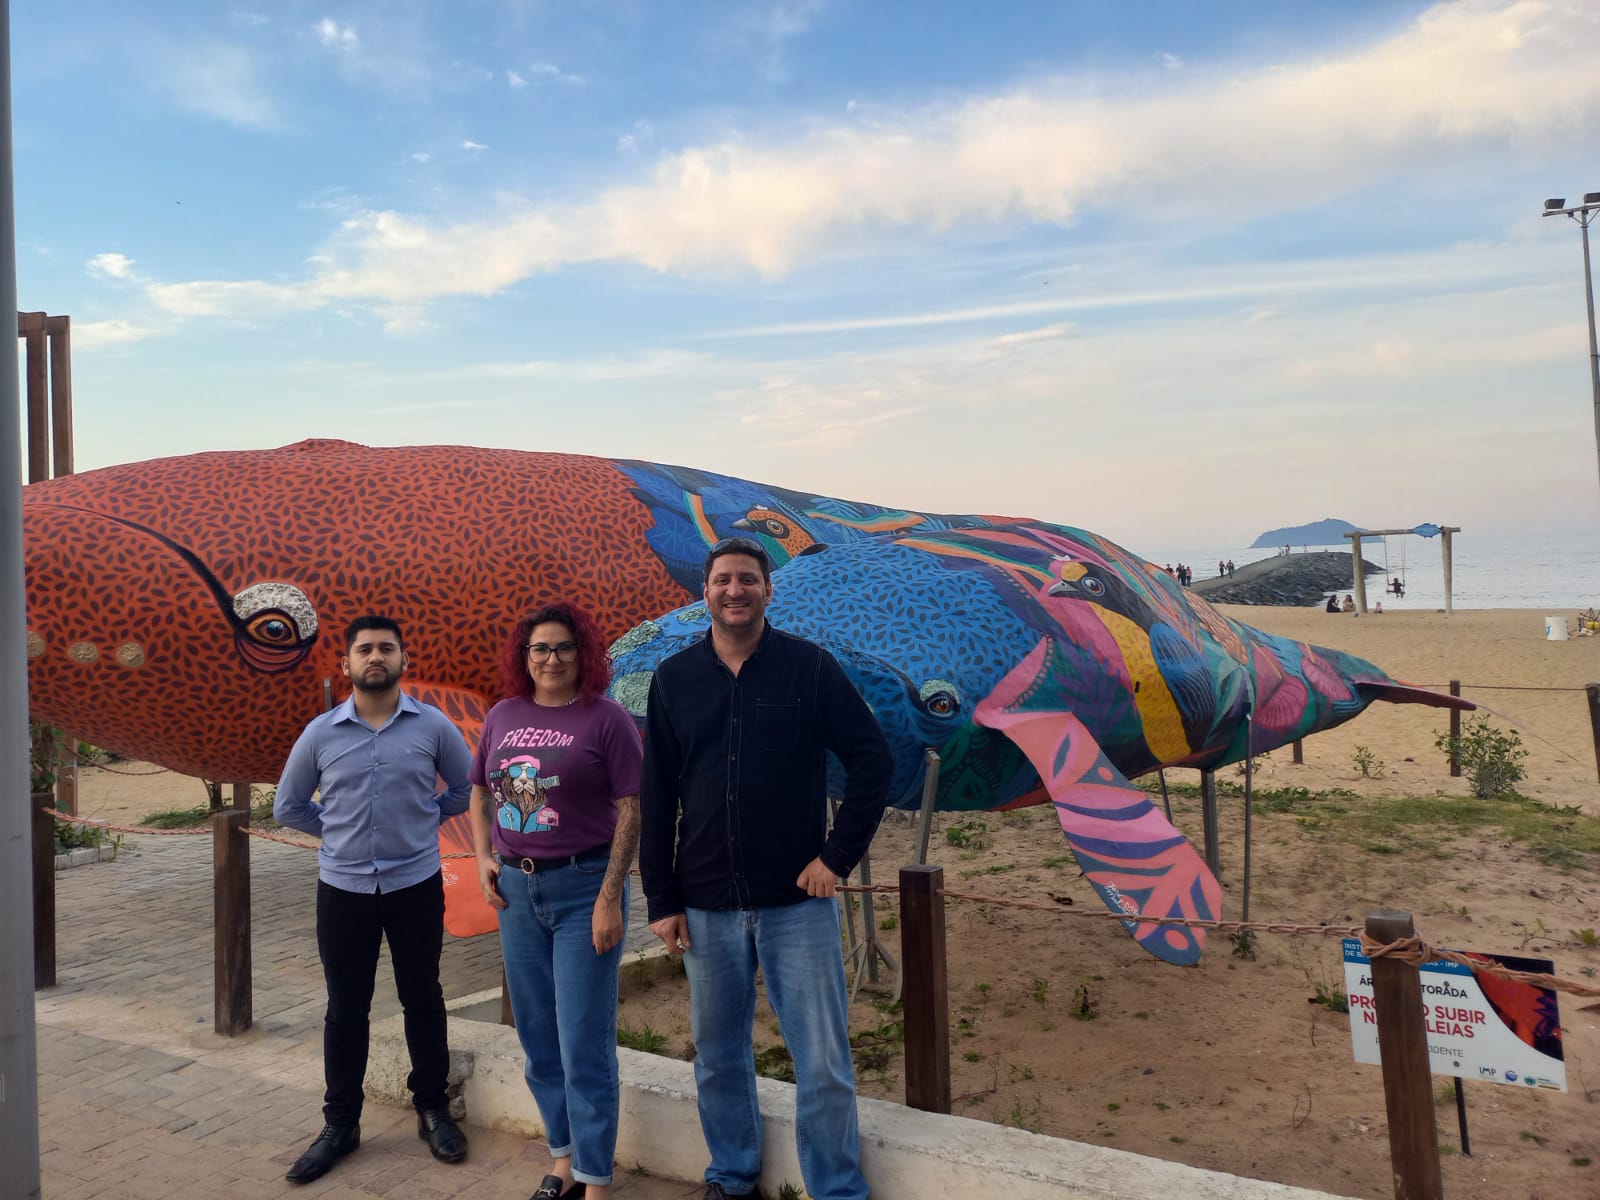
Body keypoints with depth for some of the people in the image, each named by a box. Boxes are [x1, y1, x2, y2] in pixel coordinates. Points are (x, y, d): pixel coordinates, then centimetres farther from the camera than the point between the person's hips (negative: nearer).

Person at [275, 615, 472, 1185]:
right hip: (343, 889, 1)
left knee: (423, 999, 10)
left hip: (416, 885, -1)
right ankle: (340, 1124, 25)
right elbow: (288, 806, 11)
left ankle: (433, 1110, 26)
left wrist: (424, 819, 2)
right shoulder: (321, 733, -2)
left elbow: (466, 787, 8)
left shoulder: (433, 725, -5)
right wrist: (337, 830, 3)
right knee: (346, 1009, 10)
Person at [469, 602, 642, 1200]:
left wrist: (610, 898, -15)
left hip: (583, 888, -5)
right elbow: (479, 792, 18)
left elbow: (631, 809, -11)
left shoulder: (606, 717, -9)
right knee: (538, 1038, 15)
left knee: (585, 1045, 0)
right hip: (517, 890, 5)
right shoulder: (503, 715, 6)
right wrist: (483, 856, 3)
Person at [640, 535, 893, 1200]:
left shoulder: (809, 665, -4)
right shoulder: (673, 679, 3)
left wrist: (839, 855, -7)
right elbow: (656, 799, 5)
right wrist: (661, 899, 2)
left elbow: (873, 759, -2)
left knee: (824, 1065, 2)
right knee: (716, 1058, 15)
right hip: (706, 907, 3)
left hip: (797, 899, -2)